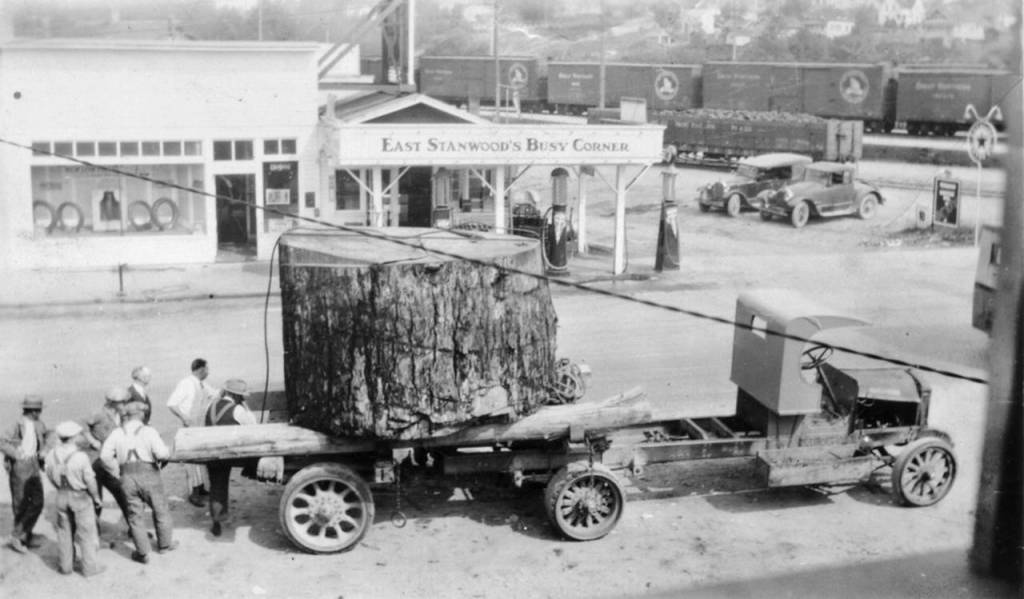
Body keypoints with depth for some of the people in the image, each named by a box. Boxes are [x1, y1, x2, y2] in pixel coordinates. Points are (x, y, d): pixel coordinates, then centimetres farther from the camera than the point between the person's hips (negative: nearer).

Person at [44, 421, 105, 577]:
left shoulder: (52, 455, -10)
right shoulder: (81, 457, -25)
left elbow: (50, 475, 3)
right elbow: (90, 481, -17)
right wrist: (96, 498, -1)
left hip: (62, 496, 5)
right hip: (81, 497, -5)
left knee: (64, 531, 18)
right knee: (86, 532, 8)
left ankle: (65, 565, 27)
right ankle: (89, 567, 16)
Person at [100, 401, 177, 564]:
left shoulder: (117, 433, 4)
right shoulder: (148, 431, -5)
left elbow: (105, 455, -4)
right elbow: (161, 453, -17)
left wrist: (116, 471, 7)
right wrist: (167, 451, 5)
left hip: (127, 478, 2)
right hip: (149, 475, -2)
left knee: (135, 515, 11)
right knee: (161, 510, 18)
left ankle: (143, 553, 13)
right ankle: (164, 544, 31)